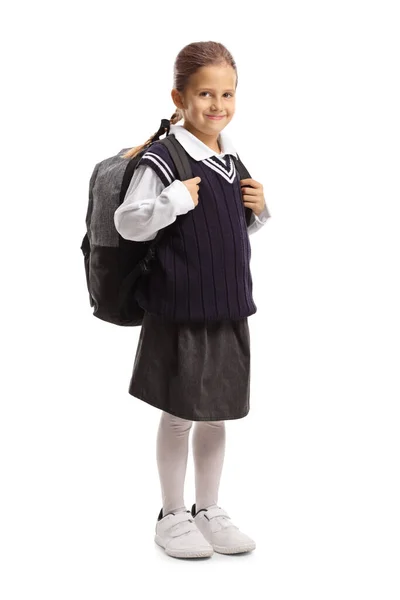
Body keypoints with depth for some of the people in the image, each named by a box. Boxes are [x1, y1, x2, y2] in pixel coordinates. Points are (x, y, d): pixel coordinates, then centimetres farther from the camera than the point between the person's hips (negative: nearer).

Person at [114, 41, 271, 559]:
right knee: (180, 415, 6)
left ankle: (209, 510, 30)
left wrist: (258, 208, 2)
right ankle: (172, 517, 23)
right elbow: (127, 224, -17)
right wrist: (175, 199, -27)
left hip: (228, 309, 7)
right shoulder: (163, 160, -13)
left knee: (215, 413, 15)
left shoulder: (231, 161, 9)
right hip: (181, 313, -7)